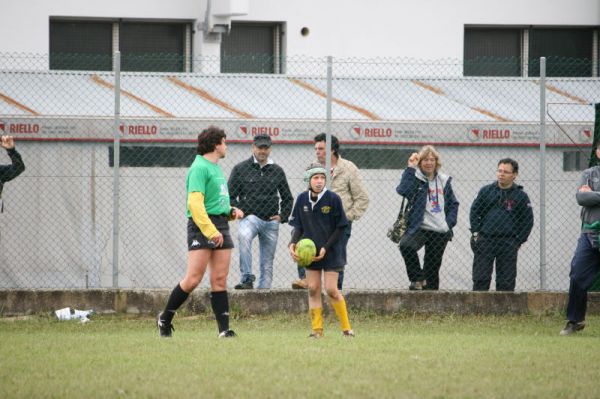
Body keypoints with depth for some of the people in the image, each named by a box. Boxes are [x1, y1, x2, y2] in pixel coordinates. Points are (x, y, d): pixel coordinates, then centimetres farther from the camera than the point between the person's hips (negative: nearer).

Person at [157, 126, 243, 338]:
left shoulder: (217, 169, 19)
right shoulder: (199, 168, -10)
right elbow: (195, 203, -19)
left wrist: (231, 211, 10)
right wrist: (211, 231, -25)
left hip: (220, 226, 9)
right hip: (201, 227, -9)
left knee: (219, 280, 3)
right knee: (193, 279, -10)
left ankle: (224, 329, 1)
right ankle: (165, 319, 4)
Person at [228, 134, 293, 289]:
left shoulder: (277, 171, 13)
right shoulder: (240, 169, 3)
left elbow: (287, 198, 22)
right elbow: (230, 196, 4)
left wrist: (282, 216, 8)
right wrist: (240, 213, -7)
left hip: (271, 222, 4)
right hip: (250, 217, -4)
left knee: (267, 262, 3)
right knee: (244, 235, -36)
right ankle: (247, 278, -37)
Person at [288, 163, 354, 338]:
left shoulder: (333, 199, -11)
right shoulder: (302, 199, 0)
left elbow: (340, 228, -7)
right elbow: (298, 226, 7)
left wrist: (326, 248, -14)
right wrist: (293, 243, -12)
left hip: (331, 251, -4)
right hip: (310, 251, 4)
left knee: (331, 290, -7)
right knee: (313, 289, 1)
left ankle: (346, 327, 5)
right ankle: (317, 329, 7)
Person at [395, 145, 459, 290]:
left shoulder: (444, 181, 11)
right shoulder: (415, 179, -2)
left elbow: (453, 204, 17)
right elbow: (403, 190, -23)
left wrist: (449, 223, 2)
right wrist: (411, 168, -22)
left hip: (441, 232, 4)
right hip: (419, 228, -4)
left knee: (432, 268, 7)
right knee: (406, 245, -34)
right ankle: (417, 279, -19)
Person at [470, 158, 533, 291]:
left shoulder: (521, 196, 4)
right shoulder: (486, 191, 7)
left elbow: (527, 221, 8)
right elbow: (474, 212, 12)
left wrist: (518, 241, 1)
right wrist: (476, 233, 2)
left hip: (508, 245, -1)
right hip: (484, 241, 1)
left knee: (506, 282, 1)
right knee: (480, 279, -2)